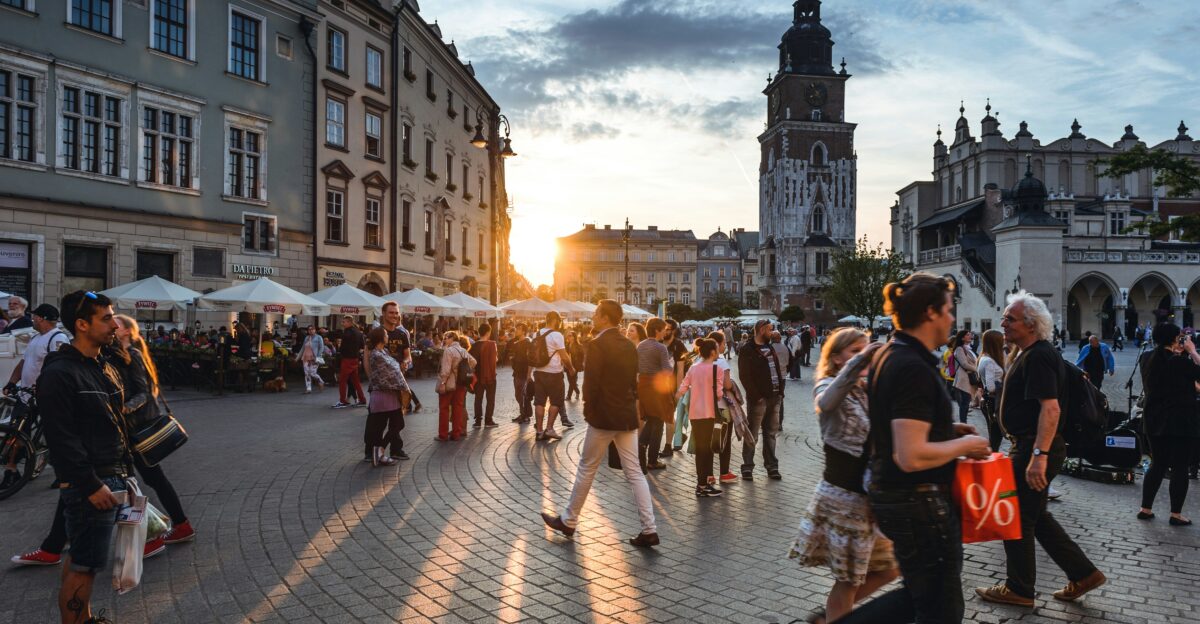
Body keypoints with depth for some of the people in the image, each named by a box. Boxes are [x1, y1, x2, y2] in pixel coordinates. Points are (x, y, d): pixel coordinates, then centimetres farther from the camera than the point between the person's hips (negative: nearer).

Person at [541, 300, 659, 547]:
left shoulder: (597, 345, -14)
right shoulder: (629, 345, 8)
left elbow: (590, 383, -17)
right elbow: (634, 381, 12)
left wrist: (588, 409, -4)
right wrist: (628, 405, 15)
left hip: (603, 416, -6)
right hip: (628, 416, 7)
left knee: (587, 469, 8)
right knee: (634, 473, 8)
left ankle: (568, 521, 22)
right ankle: (649, 529, 5)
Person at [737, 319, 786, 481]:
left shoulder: (770, 348, 17)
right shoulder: (747, 350, -8)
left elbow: (778, 369, 18)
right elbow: (744, 376, -14)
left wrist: (781, 391, 7)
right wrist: (756, 395, -17)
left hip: (774, 396, 7)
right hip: (759, 398, -7)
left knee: (771, 433, 13)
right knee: (752, 435, -2)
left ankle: (772, 466, 21)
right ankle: (747, 467, 5)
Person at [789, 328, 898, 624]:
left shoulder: (866, 391, 12)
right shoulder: (828, 386, -11)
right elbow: (827, 402, -38)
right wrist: (859, 360, -46)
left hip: (868, 496, 8)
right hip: (843, 496, -8)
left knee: (888, 568, 16)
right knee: (848, 579, 3)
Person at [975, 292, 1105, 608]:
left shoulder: (1038, 357, -19)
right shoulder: (1033, 354, 14)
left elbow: (1050, 408, -27)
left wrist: (1039, 455, -31)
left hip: (1035, 448, -10)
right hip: (1031, 446, 10)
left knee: (1019, 518, 2)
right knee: (1035, 516, 18)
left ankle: (1018, 589, 16)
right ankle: (1082, 573, 25)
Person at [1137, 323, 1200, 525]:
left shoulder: (1149, 360, 4)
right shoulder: (1179, 361, -17)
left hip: (1155, 421, 7)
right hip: (1181, 422, -7)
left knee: (1157, 465, 14)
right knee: (1180, 468, 3)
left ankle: (1145, 509, 16)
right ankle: (1176, 514, 9)